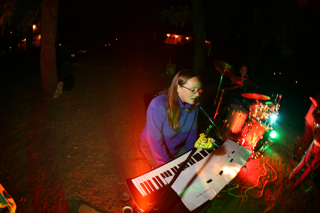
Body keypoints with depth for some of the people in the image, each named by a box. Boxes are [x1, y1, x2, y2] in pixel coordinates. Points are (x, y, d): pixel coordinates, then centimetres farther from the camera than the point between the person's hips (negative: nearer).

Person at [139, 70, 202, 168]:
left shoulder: (193, 104, -14)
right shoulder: (158, 107, -34)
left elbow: (192, 131, -4)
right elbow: (155, 142, -29)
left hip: (177, 145, 6)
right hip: (151, 147, -5)